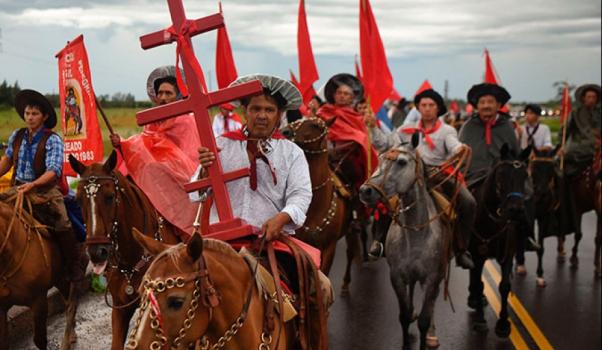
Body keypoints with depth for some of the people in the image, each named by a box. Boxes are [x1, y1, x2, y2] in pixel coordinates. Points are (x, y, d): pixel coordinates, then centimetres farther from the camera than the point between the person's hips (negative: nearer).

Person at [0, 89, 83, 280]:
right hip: (18, 188, 5)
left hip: (46, 190, -5)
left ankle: (73, 267, -6)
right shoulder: (16, 136, 5)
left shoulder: (53, 140, -9)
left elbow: (53, 171, -19)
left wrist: (32, 185, -33)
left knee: (62, 224, -20)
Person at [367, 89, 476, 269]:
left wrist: (460, 149, -35)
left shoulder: (447, 131, 10)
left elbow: (454, 146, -11)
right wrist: (373, 128, -1)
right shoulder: (407, 130, 16)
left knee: (468, 203, -23)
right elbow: (385, 144, 13)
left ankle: (461, 249, -7)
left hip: (441, 175, -1)